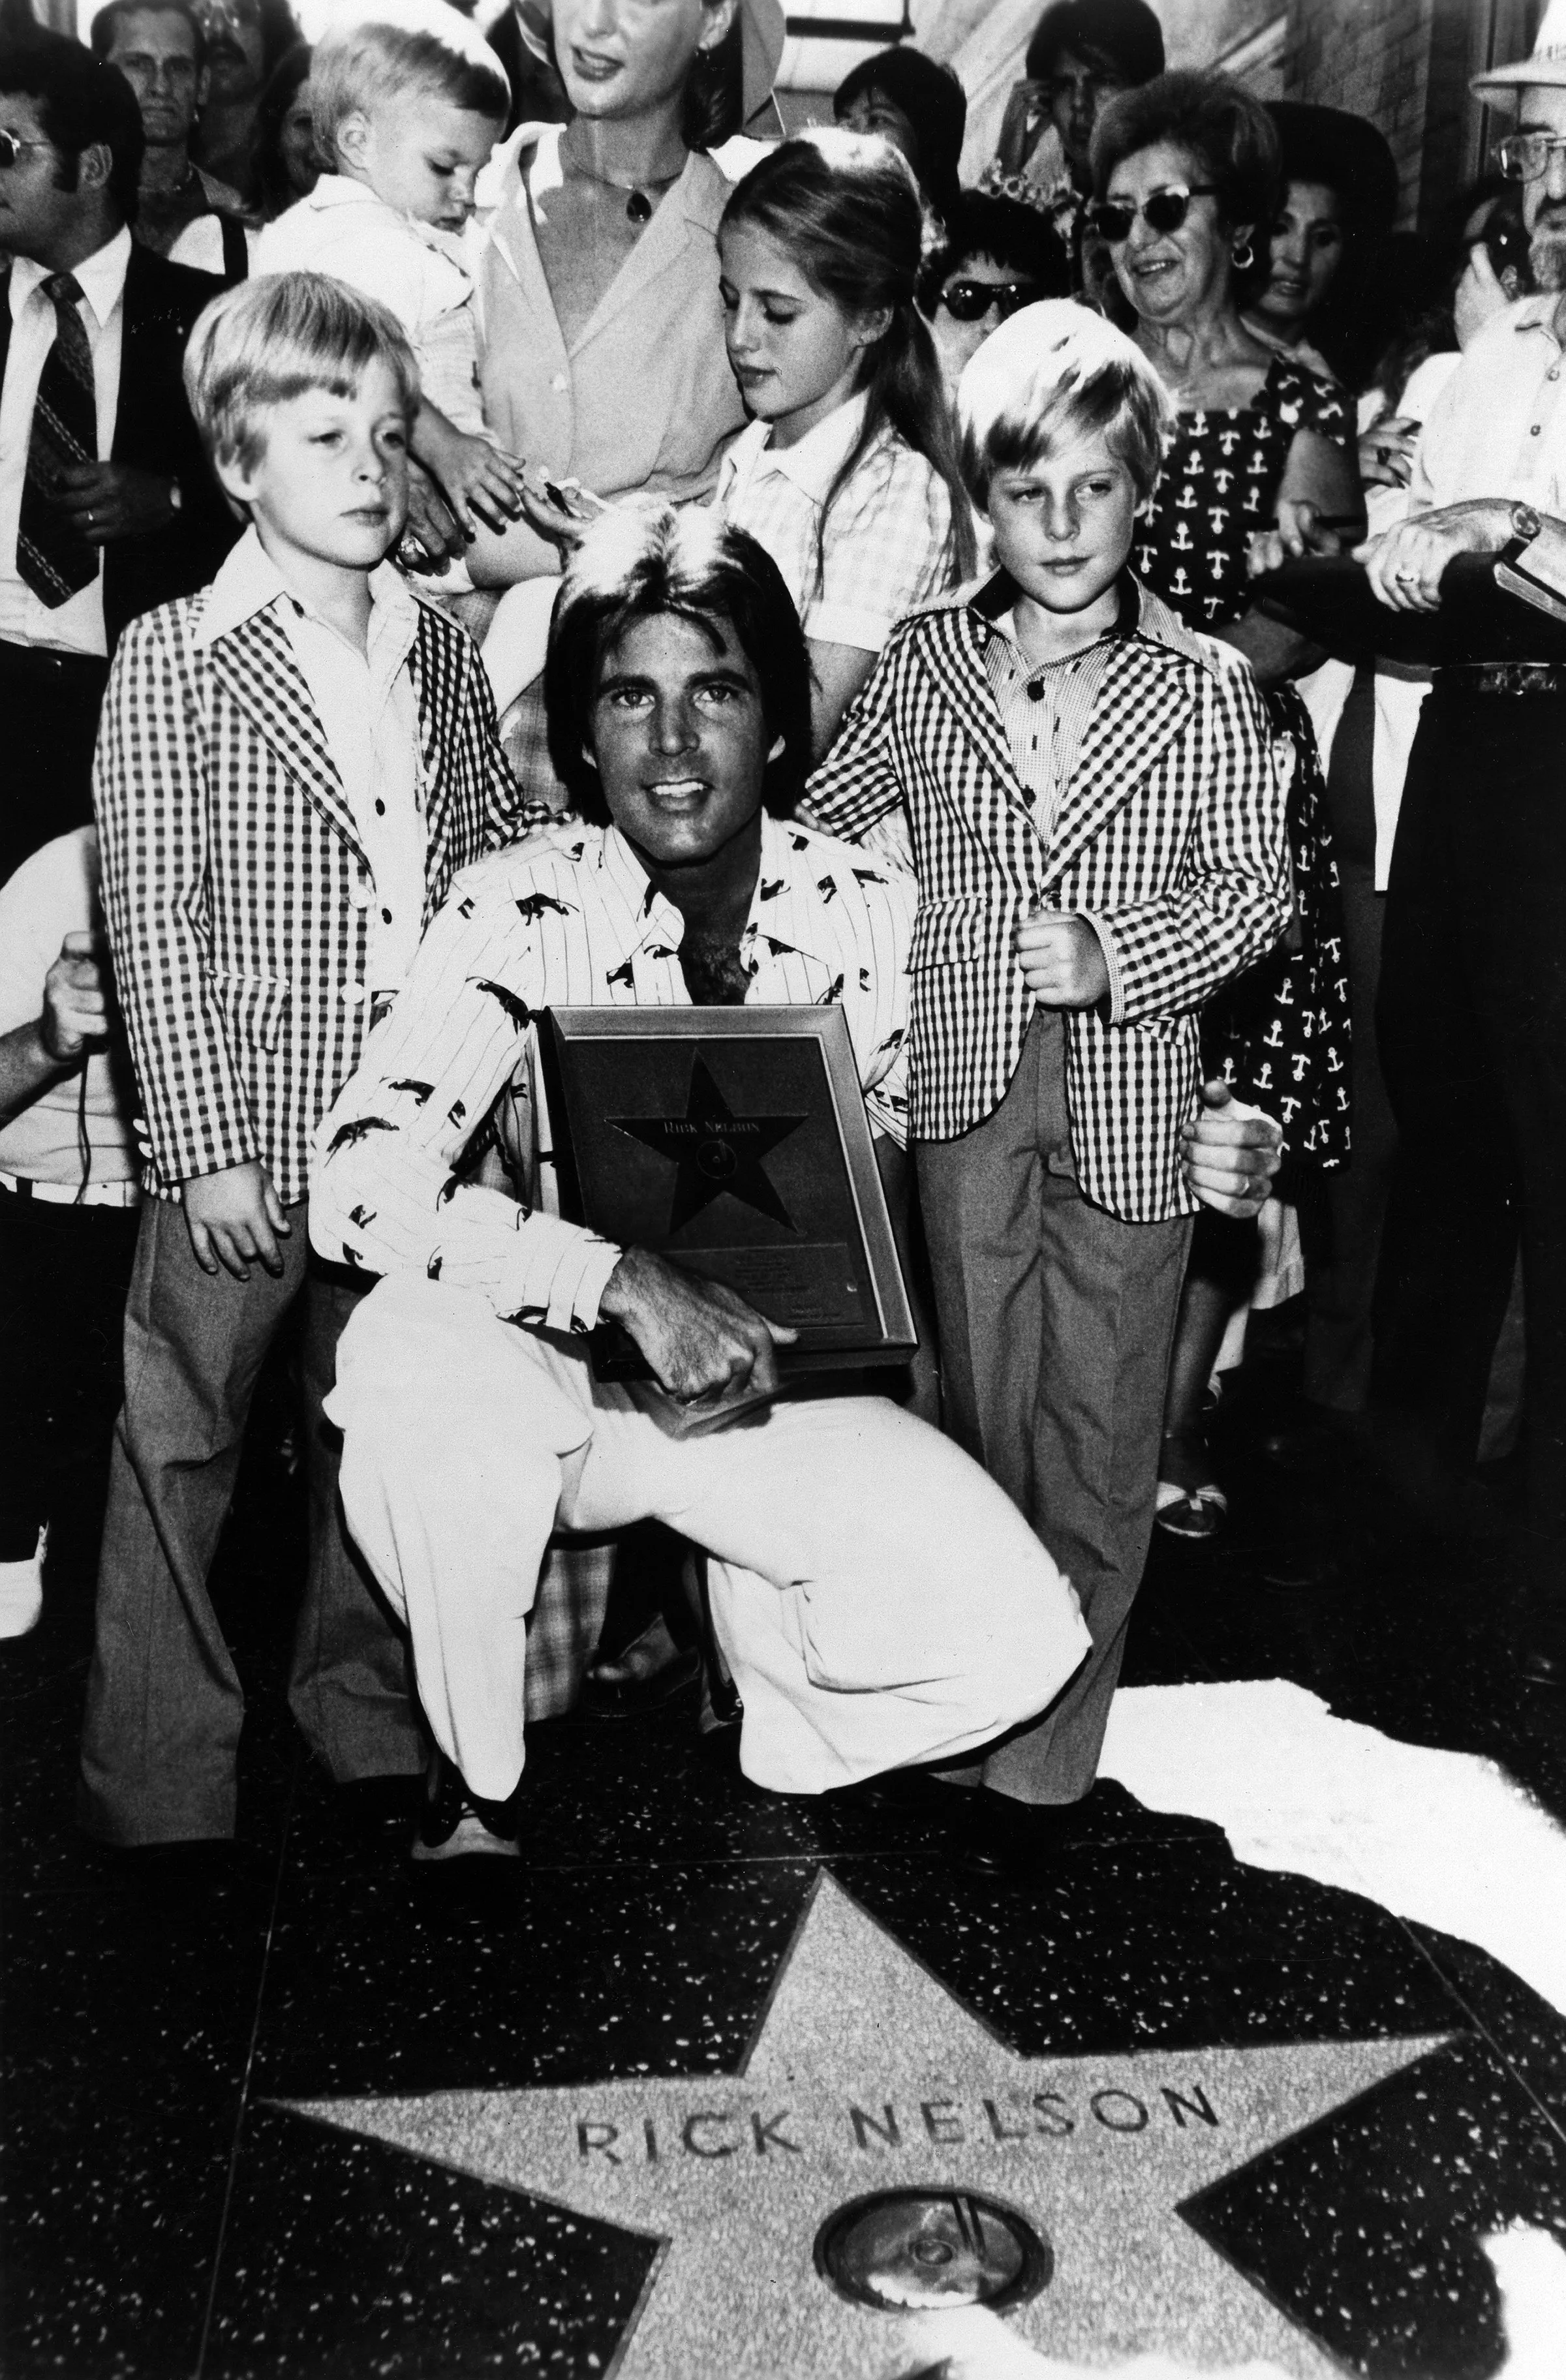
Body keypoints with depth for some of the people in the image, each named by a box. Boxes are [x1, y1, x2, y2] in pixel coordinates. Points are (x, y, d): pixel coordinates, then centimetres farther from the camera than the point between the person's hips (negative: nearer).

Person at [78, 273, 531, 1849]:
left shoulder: (441, 651, 6)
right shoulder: (174, 660, -7)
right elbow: (153, 925, -10)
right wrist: (208, 1148, -14)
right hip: (243, 1134, -4)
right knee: (180, 1452, 7)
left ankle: (364, 1716, 37)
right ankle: (158, 1785, 24)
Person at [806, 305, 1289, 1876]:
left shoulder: (1205, 688, -3)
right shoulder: (921, 664, 3)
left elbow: (1255, 887, -4)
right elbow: (817, 819, 15)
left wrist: (1116, 954, -17)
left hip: (1130, 1110, -1)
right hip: (968, 1094, 2)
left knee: (1098, 1442, 5)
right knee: (982, 1417, 13)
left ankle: (1053, 1759, 17)